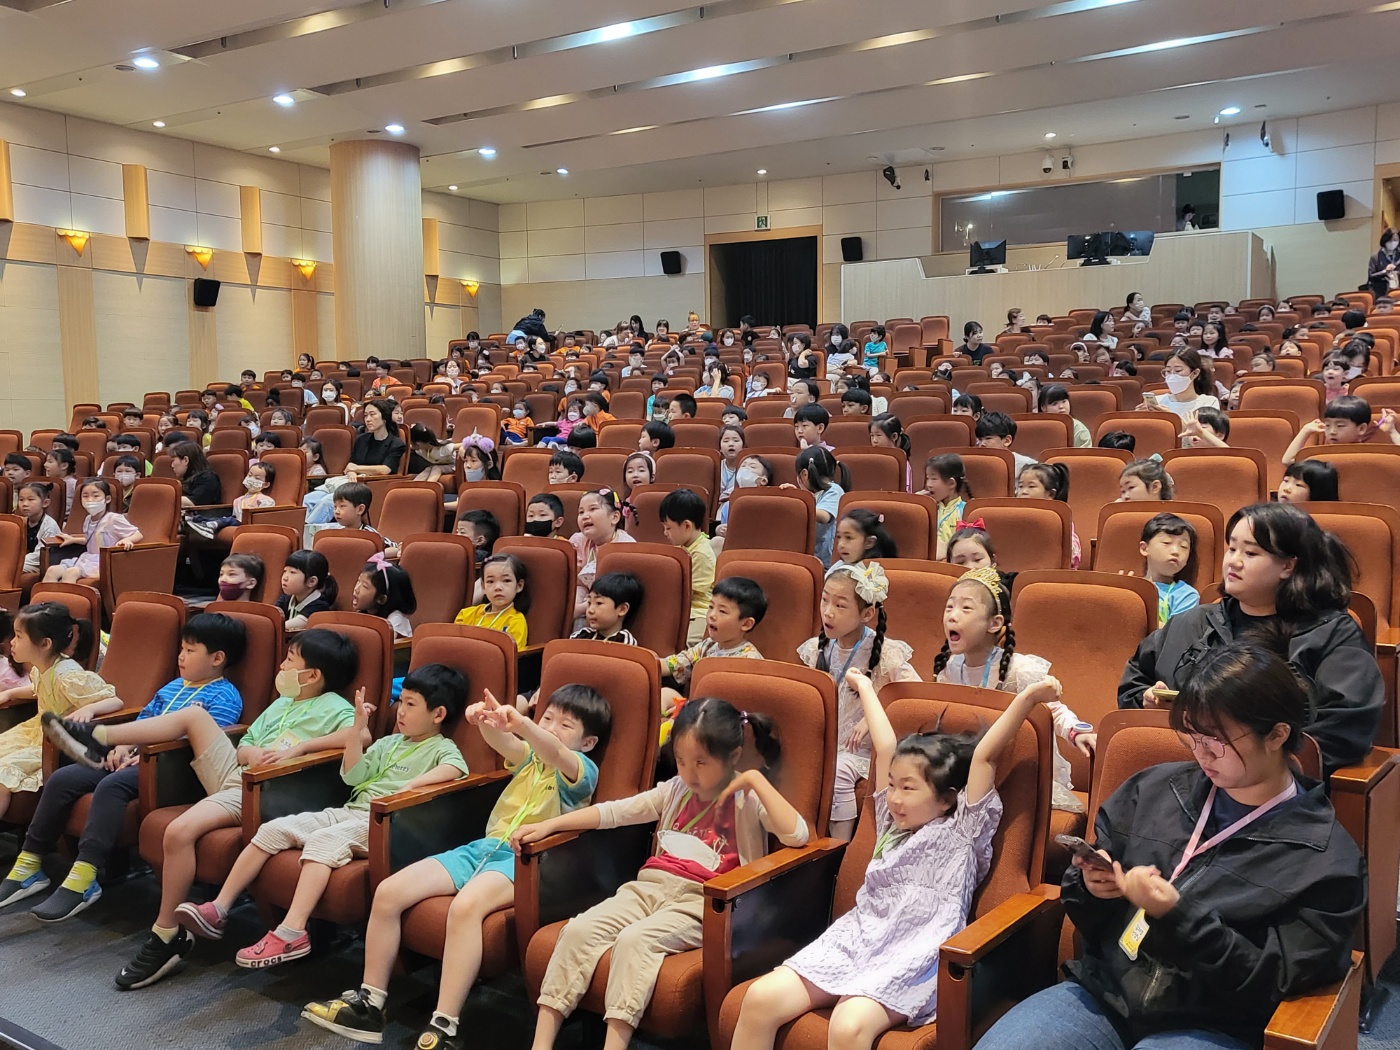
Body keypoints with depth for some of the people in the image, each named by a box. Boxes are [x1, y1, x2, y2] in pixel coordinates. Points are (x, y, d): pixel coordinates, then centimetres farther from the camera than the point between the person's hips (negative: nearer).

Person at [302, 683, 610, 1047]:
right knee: (388, 892, -7)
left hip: (525, 859, -7)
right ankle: (368, 1004, 4)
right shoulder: (530, 756, 19)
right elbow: (502, 742, -4)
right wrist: (487, 721, -28)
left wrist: (519, 723, -43)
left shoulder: (583, 770, 0)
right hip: (483, 846, 7)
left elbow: (555, 753, -24)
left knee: (466, 905, -37)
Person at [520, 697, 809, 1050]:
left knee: (634, 940, -32)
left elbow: (797, 835, -17)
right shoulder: (676, 790, 17)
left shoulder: (748, 799, 0)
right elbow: (614, 811, 16)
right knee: (579, 930, -18)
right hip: (649, 887, 6)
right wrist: (549, 825, 9)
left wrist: (757, 779, -17)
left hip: (701, 902, -6)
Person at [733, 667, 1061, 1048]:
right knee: (761, 998, -17)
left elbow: (983, 755, -4)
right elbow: (885, 747, 25)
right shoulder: (892, 825, 21)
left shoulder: (962, 831, 5)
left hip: (911, 958, -6)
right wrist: (865, 688, 29)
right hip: (855, 939, 6)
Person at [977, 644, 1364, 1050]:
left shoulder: (1328, 862, -5)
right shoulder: (1155, 788, 8)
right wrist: (1089, 884, -6)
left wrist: (1177, 917, -22)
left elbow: (1272, 985, -9)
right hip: (1102, 993, 4)